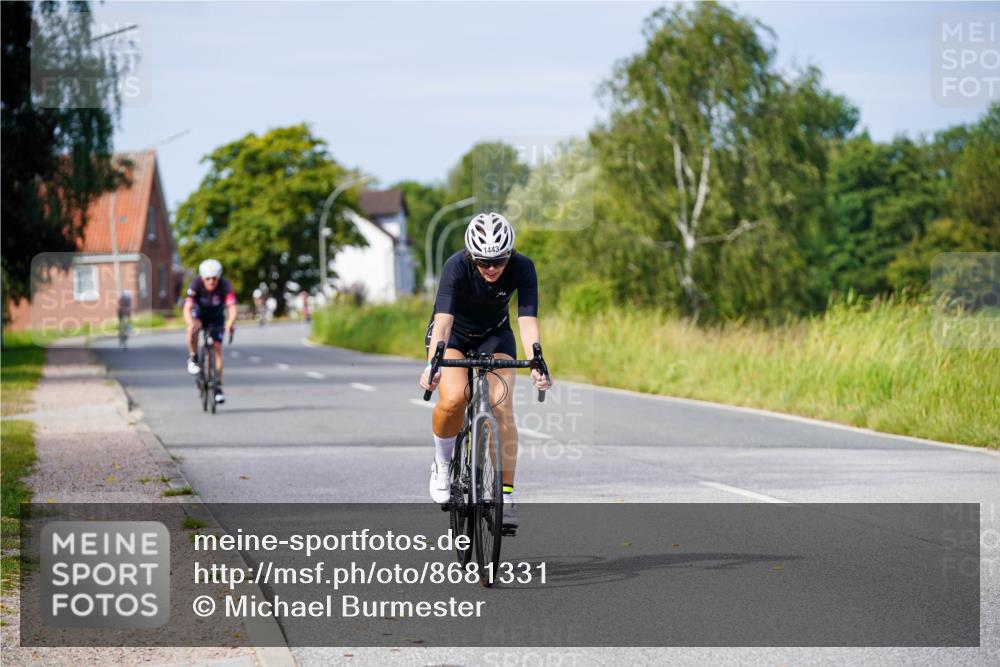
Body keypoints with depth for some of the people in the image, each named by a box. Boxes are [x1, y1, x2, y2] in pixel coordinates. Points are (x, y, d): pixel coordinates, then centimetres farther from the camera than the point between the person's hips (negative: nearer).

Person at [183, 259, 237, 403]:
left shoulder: (225, 286, -31)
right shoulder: (196, 284, -31)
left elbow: (232, 308, -41)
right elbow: (187, 308, -39)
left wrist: (230, 323, -61)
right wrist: (191, 323, -60)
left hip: (217, 317, 1)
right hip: (199, 313, -1)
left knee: (217, 348, -10)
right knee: (193, 328, -35)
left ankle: (218, 387, -2)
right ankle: (193, 358, -12)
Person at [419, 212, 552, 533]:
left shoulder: (522, 268, -25)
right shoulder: (457, 266, -31)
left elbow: (527, 320, -32)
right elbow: (443, 320, -40)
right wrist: (432, 364, -55)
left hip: (494, 335, 2)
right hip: (453, 335, -2)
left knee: (502, 408, -19)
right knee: (453, 398, -28)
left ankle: (506, 495, -13)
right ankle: (442, 464, -1)